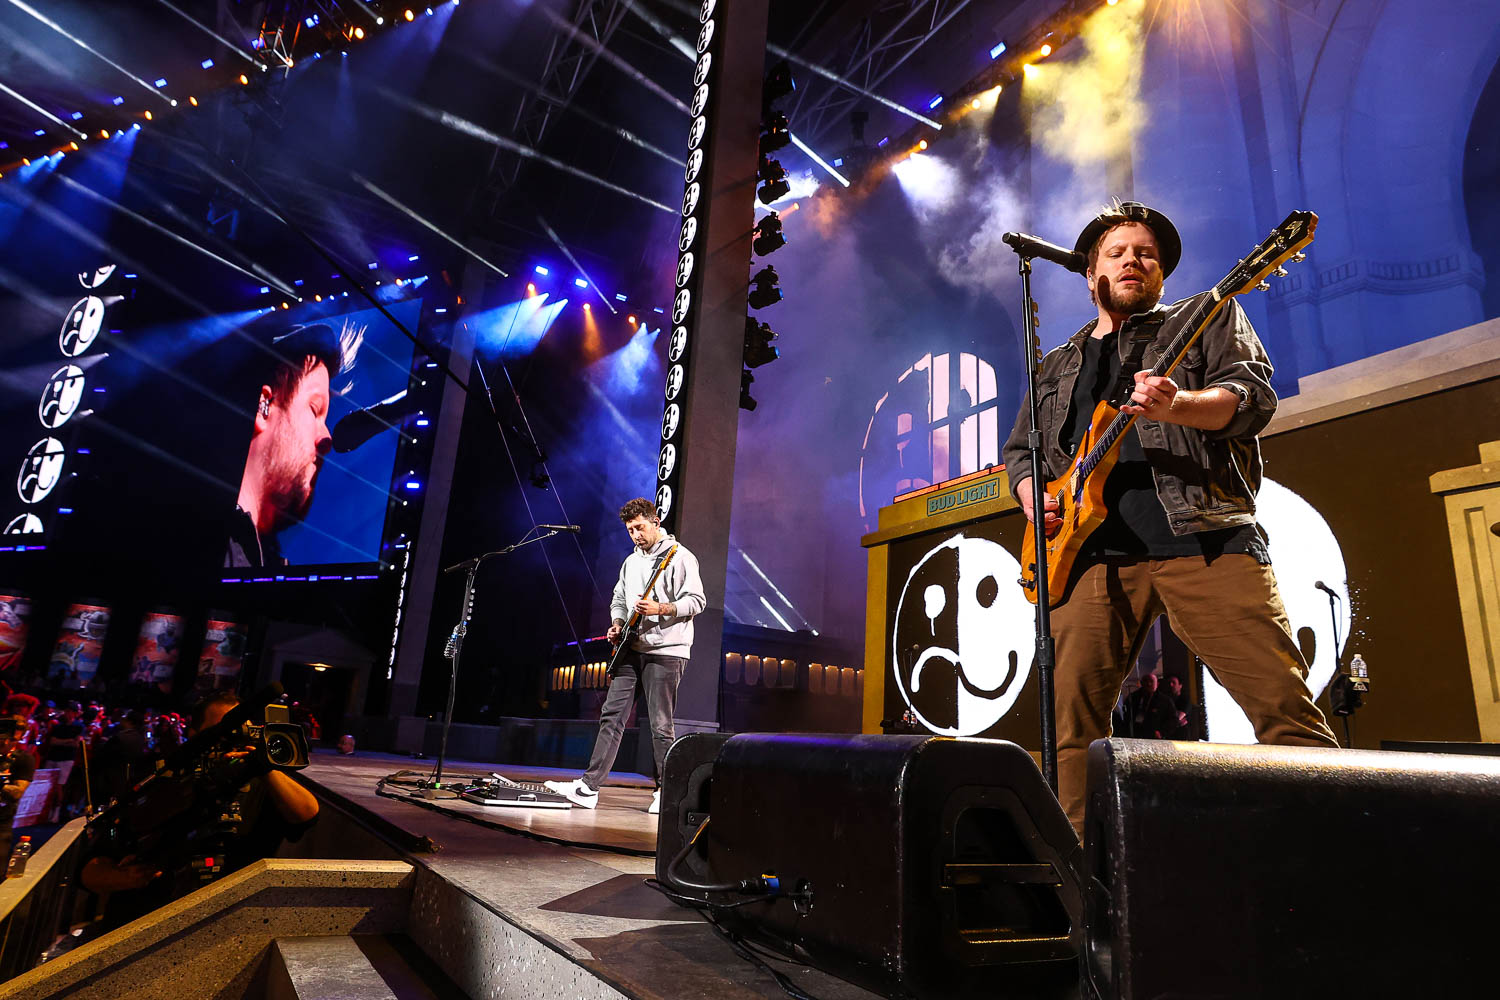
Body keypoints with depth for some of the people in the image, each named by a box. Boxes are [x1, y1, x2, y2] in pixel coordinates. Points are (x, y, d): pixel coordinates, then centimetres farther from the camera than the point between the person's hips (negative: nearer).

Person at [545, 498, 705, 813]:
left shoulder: (680, 557, -5)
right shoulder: (631, 561, 18)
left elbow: (696, 601, -11)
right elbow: (618, 599, 26)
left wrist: (660, 609, -23)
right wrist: (618, 624, 6)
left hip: (666, 651, -7)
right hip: (632, 649, 7)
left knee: (660, 725, -3)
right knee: (612, 716, 1)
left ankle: (665, 792, 12)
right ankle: (589, 787, 2)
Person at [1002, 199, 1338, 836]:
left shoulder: (1208, 316, 19)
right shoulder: (1057, 366, 28)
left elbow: (1255, 395, 2)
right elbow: (1018, 448, 28)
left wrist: (1178, 405, -19)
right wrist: (1032, 496, 5)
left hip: (1205, 535, -2)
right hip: (1092, 551, 3)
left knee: (1285, 706, -10)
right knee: (1072, 720, -3)